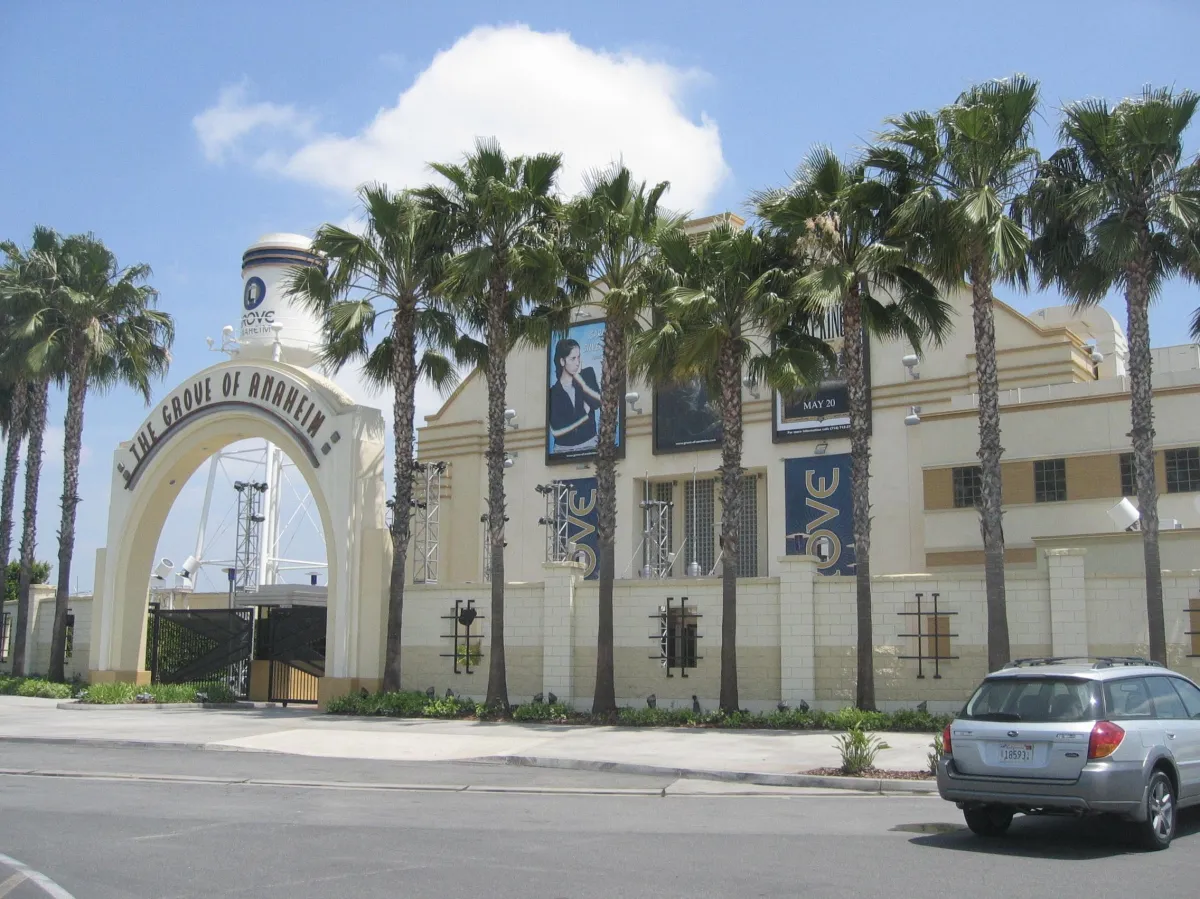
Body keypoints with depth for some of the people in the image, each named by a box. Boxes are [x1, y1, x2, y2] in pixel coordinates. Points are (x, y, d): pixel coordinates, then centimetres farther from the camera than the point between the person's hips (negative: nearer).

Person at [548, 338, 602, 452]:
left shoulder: (588, 375, 6)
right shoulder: (553, 392, -1)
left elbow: (598, 403, -10)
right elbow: (555, 430, -10)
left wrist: (578, 378, -9)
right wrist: (585, 414, -3)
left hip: (590, 444, 1)